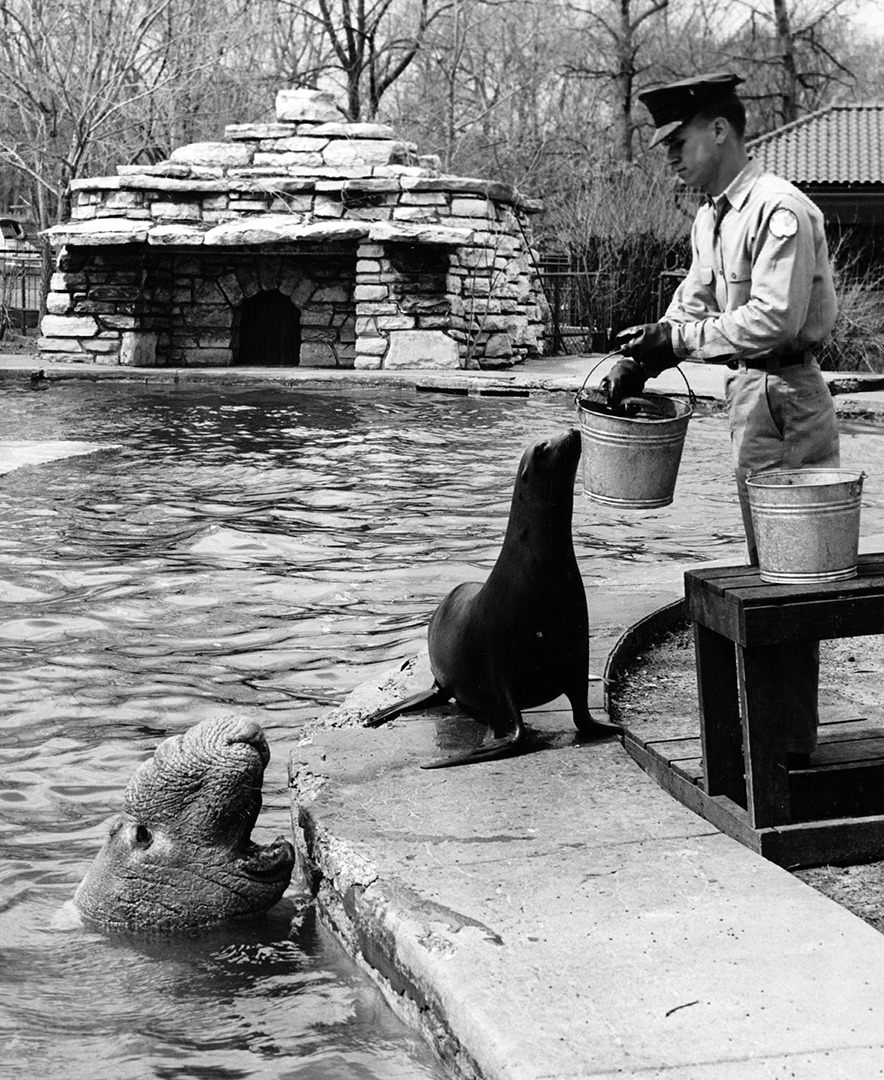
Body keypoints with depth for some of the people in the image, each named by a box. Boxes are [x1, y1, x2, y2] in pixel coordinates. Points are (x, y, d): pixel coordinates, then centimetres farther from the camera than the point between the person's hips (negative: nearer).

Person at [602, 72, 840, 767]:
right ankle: (771, 724, 26)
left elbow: (774, 318, -25)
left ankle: (793, 743, -2)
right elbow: (694, 301, 17)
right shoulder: (711, 219, 13)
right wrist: (640, 362, 2)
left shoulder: (779, 210, -18)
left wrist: (679, 341, -20)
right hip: (750, 393, 10)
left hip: (786, 394, -10)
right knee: (766, 563, 16)